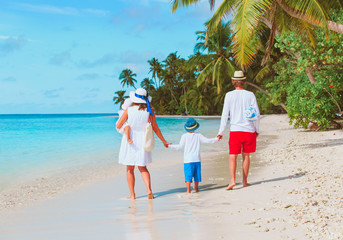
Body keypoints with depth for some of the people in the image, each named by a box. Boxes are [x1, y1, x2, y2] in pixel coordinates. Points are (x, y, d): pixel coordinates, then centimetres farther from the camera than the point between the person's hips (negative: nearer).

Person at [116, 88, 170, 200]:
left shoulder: (129, 110, -10)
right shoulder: (149, 111, -5)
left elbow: (118, 126, -7)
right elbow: (155, 128, 0)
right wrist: (164, 141, 11)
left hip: (130, 142, -2)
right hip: (142, 141, 2)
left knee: (130, 169, 9)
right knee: (142, 167, 16)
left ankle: (132, 195, 8)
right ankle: (149, 189, -5)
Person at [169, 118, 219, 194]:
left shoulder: (184, 136, -4)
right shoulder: (198, 135, 2)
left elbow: (180, 146, -5)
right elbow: (207, 140, 2)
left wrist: (170, 146, 4)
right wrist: (216, 139, 15)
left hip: (188, 160, -2)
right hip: (197, 159, 2)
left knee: (188, 175, -4)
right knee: (196, 174, 15)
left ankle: (188, 190, -11)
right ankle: (196, 188, 24)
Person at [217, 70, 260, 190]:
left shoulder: (229, 95, -2)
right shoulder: (250, 95, 1)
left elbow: (225, 114, -3)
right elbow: (256, 114, 0)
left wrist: (221, 132, 2)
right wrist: (257, 130, 12)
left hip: (235, 130, -1)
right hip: (249, 130, 1)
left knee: (233, 156, 1)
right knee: (246, 155, 11)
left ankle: (232, 180, -15)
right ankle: (245, 181, 15)